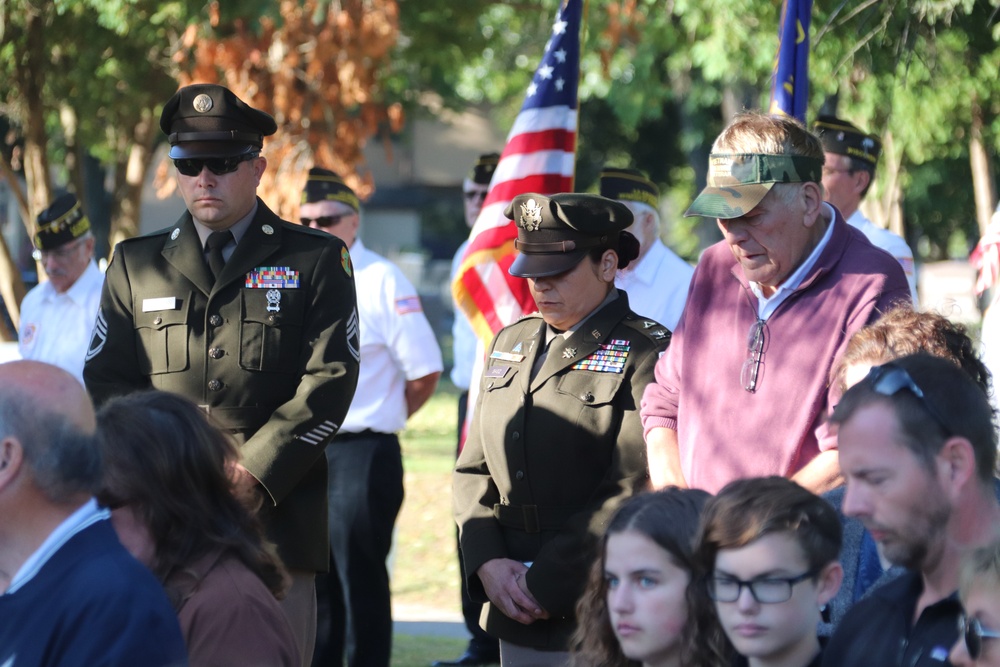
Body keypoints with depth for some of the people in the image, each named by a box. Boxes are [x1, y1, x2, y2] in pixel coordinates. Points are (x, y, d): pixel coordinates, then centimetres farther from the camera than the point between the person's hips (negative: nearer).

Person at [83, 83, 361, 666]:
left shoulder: (317, 260, 8)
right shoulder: (135, 264, 15)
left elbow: (330, 382, -1)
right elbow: (106, 383, 10)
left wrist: (251, 474, -11)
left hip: (277, 516, -2)